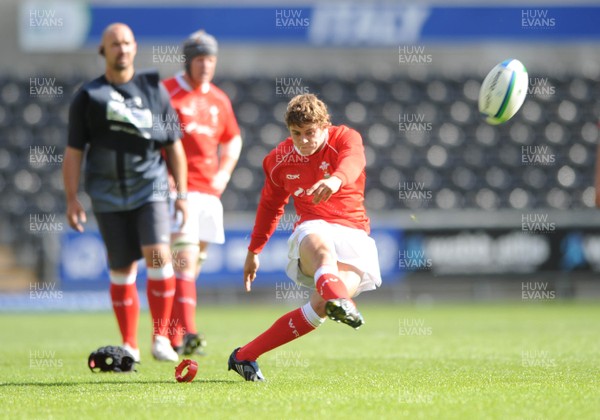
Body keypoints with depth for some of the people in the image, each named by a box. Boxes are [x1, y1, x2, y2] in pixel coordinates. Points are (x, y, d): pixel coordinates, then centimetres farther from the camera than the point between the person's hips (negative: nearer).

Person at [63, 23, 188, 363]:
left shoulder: (154, 90, 8)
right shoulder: (88, 96, 4)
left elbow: (174, 147, 12)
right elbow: (74, 152, 5)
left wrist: (182, 194, 8)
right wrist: (72, 199, -2)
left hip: (150, 187, 0)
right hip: (109, 194, 0)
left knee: (159, 256, -18)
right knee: (122, 271, 3)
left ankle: (161, 338, -8)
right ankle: (129, 346, 13)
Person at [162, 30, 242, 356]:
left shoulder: (219, 100, 15)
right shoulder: (165, 93, -3)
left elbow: (233, 140, 29)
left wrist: (224, 172, 13)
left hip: (209, 191, 6)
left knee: (193, 264, 7)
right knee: (186, 260, -18)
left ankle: (174, 336, 15)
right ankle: (186, 333, -25)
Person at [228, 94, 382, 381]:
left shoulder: (345, 138, -3)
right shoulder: (279, 160, 9)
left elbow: (353, 160, -29)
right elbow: (270, 206, 26)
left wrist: (337, 179, -53)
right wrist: (253, 251, 31)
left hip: (354, 231, -1)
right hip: (313, 229, 1)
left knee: (320, 307, -23)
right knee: (322, 248, -41)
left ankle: (245, 357, -13)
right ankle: (336, 297, -78)